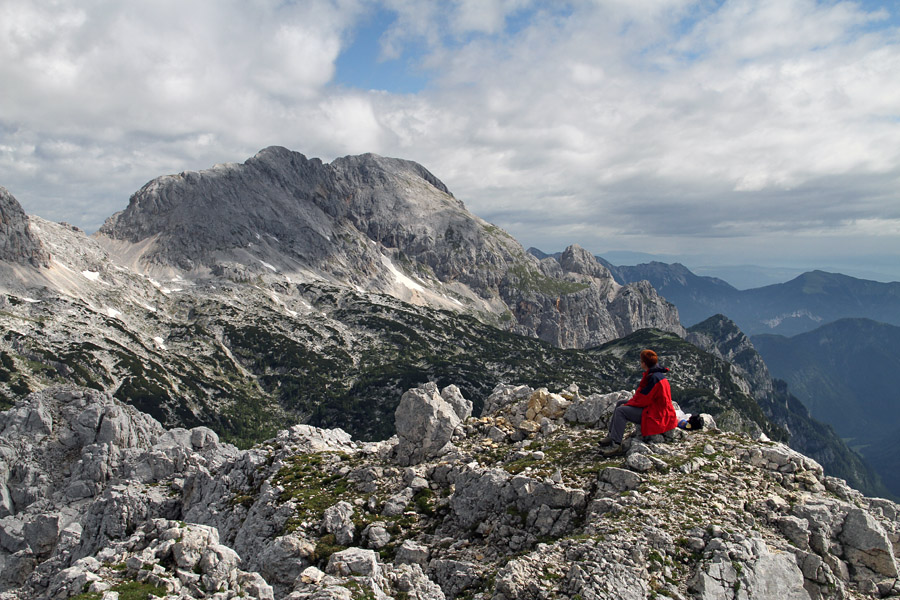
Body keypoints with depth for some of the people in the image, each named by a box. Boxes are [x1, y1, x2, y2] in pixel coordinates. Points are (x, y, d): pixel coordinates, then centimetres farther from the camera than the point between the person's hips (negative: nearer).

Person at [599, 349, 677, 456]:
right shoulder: (656, 374, 8)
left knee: (620, 411, -20)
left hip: (655, 415, -11)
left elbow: (643, 399, -23)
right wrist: (628, 402, 2)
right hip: (653, 406, 11)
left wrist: (627, 404, -9)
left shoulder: (654, 377, -24)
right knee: (620, 403, 13)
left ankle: (616, 444, -22)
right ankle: (611, 435, 13)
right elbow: (644, 395, 13)